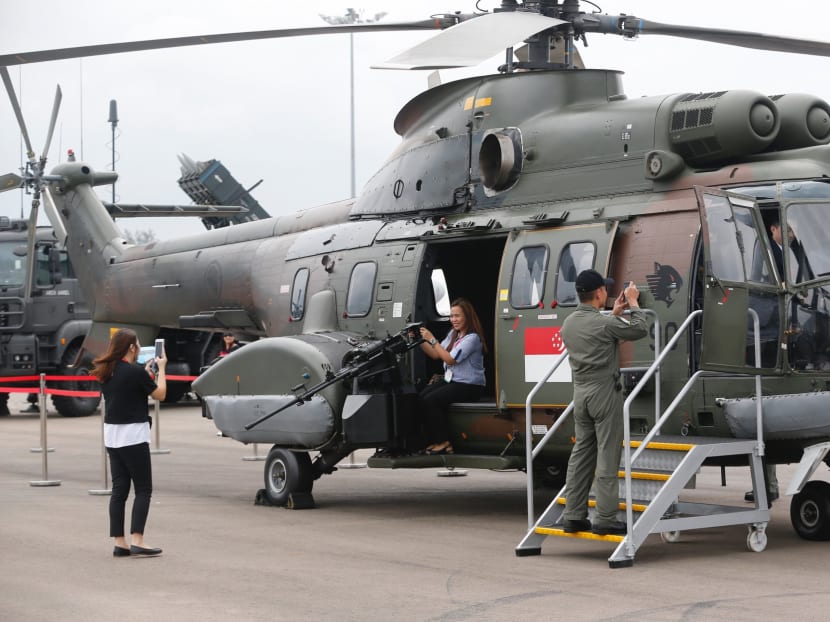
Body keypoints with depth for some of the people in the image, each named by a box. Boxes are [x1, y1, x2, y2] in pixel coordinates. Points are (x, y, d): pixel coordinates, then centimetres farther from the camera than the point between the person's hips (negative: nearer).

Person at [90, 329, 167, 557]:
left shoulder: (107, 373, 6)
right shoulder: (136, 372, -16)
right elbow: (160, 394, -4)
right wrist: (161, 368, 8)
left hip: (112, 435, 7)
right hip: (133, 435, -7)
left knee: (119, 489, 10)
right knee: (143, 489, -1)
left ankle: (119, 543, 9)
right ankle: (137, 541, -9)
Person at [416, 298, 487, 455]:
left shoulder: (473, 338, -13)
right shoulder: (453, 334, 14)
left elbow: (450, 359, -19)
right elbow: (436, 355, 14)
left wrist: (432, 340, -18)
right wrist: (421, 341, 1)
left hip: (469, 386, -8)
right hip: (450, 380, 8)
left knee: (431, 400, -25)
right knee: (421, 397, -17)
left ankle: (443, 442, -14)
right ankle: (433, 441, -15)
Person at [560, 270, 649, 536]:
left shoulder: (569, 323, 7)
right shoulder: (604, 323, -16)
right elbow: (640, 330, -4)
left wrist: (614, 314, 23)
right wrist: (633, 303, 9)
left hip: (580, 392, 8)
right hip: (604, 393, -8)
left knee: (581, 454, 11)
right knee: (607, 457, -4)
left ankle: (573, 516, 10)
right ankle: (605, 519, -4)